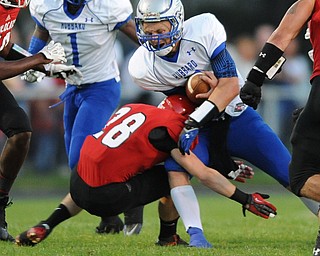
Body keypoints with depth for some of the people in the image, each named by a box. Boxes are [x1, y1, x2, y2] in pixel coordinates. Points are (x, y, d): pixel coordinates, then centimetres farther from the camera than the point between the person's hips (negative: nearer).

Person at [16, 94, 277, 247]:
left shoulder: (132, 109, 15)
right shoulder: (169, 128, -7)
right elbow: (203, 174, -7)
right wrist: (245, 199, 1)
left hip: (78, 188, 6)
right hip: (106, 199, -6)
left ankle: (42, 228, 30)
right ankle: (168, 238, 21)